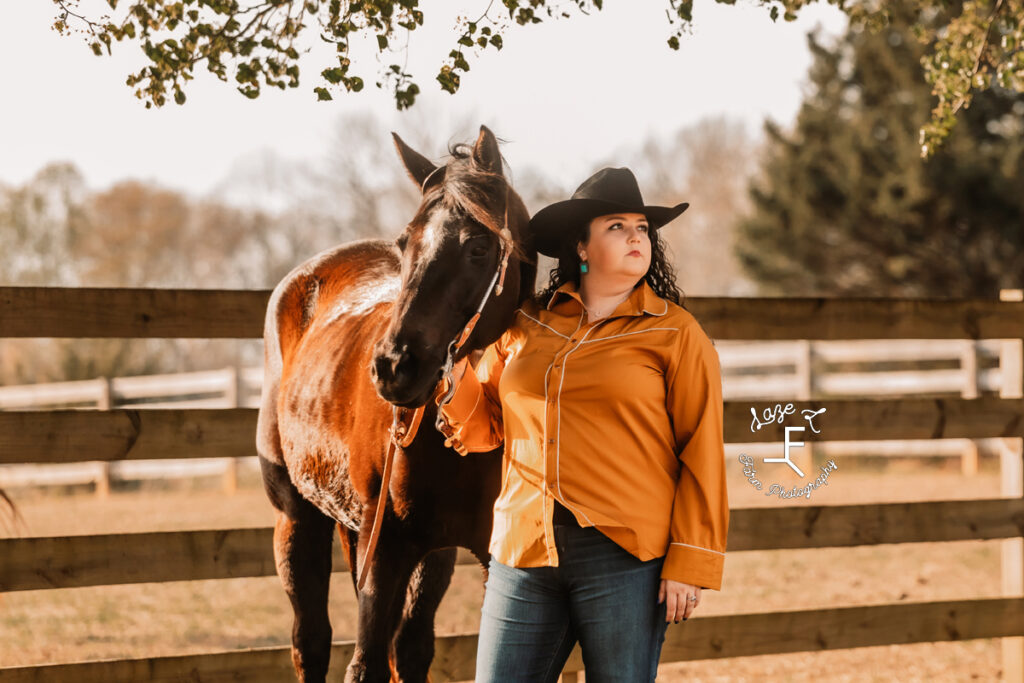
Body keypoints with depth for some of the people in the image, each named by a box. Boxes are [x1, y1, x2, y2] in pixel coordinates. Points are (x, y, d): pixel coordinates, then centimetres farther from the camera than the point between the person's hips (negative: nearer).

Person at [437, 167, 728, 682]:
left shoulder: (676, 334, 1)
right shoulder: (526, 325, 11)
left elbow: (701, 455, -3)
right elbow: (484, 428, 17)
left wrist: (689, 564, -9)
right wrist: (455, 374, -3)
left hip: (624, 556, -3)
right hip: (524, 550, 3)